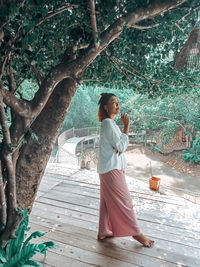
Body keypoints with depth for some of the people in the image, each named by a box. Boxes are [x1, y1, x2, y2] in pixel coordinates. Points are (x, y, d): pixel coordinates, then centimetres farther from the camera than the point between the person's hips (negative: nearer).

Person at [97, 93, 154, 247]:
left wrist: (121, 147, -9)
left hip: (111, 168, 10)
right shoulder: (108, 124, -17)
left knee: (107, 200, 16)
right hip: (112, 169, -10)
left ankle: (103, 232, 29)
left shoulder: (110, 123, 14)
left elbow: (120, 145, 14)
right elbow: (121, 146, -18)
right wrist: (126, 127, -16)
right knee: (124, 201, 3)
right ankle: (136, 233, 19)